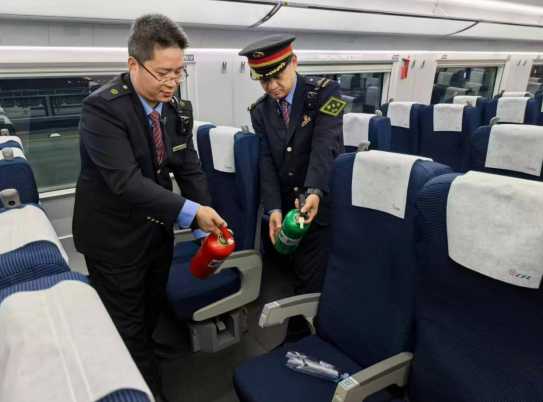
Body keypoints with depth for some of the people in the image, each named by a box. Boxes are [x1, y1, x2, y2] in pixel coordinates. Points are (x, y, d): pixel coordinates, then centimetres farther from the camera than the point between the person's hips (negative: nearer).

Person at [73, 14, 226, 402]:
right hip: (114, 237, -6)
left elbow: (190, 168, -1)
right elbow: (125, 181, -31)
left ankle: (140, 361, 52)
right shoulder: (102, 107, -23)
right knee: (127, 326, 10)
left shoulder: (178, 108, -4)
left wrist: (207, 219, -14)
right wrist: (191, 211, -36)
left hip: (158, 230, 6)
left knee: (153, 311, 24)